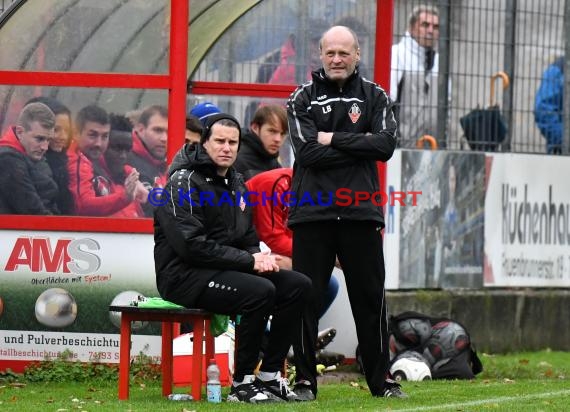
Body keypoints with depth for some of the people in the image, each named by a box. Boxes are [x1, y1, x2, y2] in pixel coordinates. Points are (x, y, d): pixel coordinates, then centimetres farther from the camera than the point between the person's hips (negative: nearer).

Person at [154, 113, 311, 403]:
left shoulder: (236, 183, 16)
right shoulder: (184, 182, -12)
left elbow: (248, 238, 21)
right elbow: (192, 246, -21)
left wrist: (258, 256, -4)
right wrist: (249, 260, -19)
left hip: (227, 270, 9)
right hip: (184, 275, -9)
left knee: (298, 285, -5)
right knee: (260, 290, -30)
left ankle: (269, 376, -1)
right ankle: (242, 383, -19)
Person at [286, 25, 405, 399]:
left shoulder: (375, 97, 9)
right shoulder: (303, 99, 6)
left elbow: (386, 144, -7)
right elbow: (308, 151, -9)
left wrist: (335, 139, -10)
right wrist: (359, 147, -9)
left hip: (361, 213, 1)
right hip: (312, 213, -1)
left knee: (370, 299, 4)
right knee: (307, 298, 1)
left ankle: (382, 379, 12)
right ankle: (305, 379, 8)